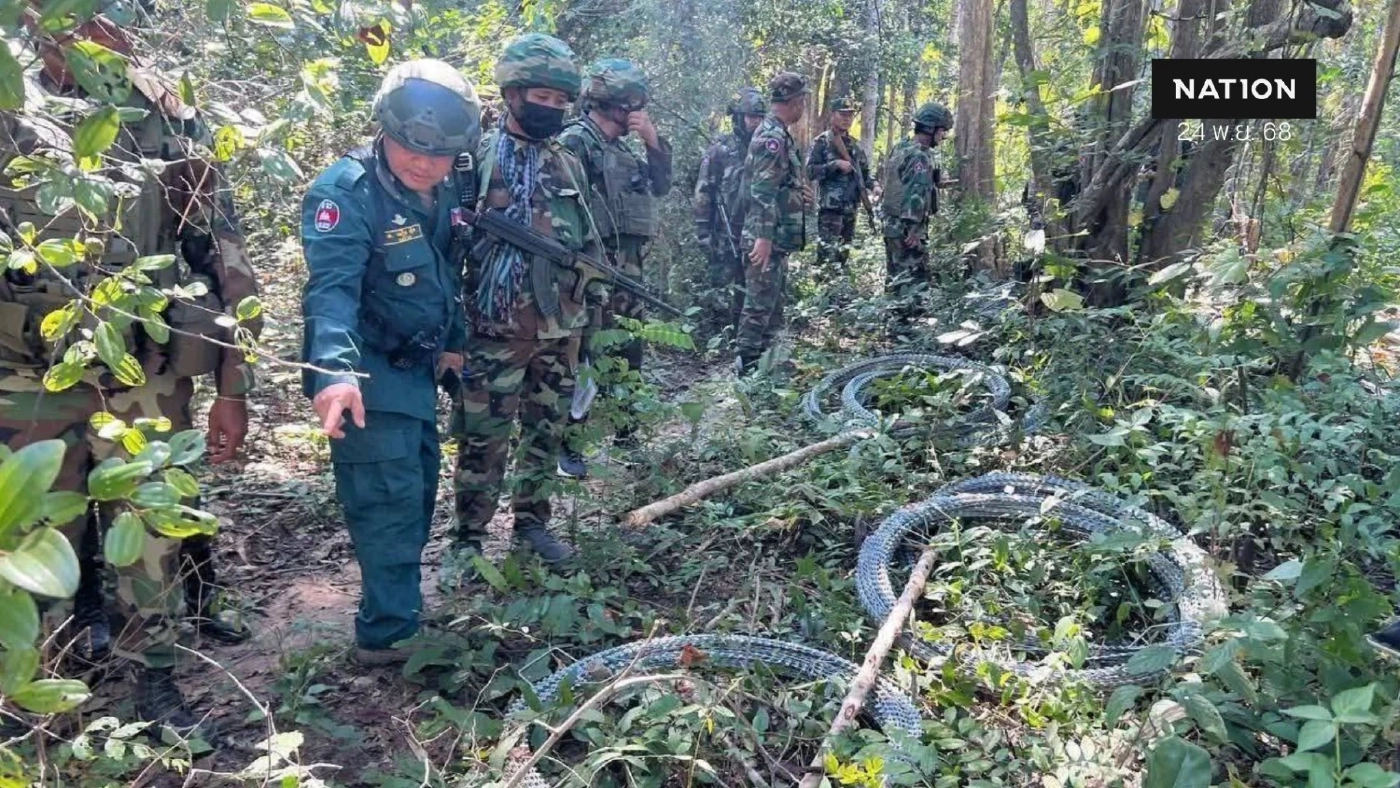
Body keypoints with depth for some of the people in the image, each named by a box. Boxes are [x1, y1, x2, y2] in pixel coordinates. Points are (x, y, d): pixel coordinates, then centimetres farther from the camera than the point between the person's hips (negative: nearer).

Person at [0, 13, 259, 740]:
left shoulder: (167, 118, 1)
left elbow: (223, 258, 2)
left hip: (147, 378, -1)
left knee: (152, 537, 8)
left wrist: (232, 387, -1)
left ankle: (154, 679, 26)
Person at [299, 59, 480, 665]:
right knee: (390, 500, -8)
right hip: (365, 374, -9)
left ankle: (395, 604, 41)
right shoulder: (345, 193, -23)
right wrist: (335, 369, -50)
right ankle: (388, 636, 5)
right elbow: (332, 288, -36)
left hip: (417, 369, 9)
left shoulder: (442, 191, 2)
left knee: (419, 491, 21)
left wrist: (454, 341, 18)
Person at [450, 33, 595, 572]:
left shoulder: (569, 165, 10)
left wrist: (594, 301, 13)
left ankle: (531, 522, 29)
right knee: (484, 439, 1)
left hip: (561, 328, 6)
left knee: (547, 432, 14)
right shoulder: (477, 159, -7)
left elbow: (588, 243, 19)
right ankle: (469, 538, 15)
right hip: (498, 329, -5)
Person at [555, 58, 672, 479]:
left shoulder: (620, 146, 18)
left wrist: (653, 140, 4)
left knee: (630, 352, 16)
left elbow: (661, 186, 17)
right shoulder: (575, 141, -10)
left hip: (627, 270, 9)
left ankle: (626, 429, 31)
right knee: (584, 358, -6)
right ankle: (566, 444, 1)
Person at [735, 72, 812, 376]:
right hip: (768, 237, -11)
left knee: (775, 300, 17)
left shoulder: (775, 133, 15)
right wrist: (763, 236, -28)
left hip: (778, 237, 11)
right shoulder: (772, 136, -17)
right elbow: (762, 191, -24)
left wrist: (799, 190, 30)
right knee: (760, 302, -5)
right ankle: (747, 366, 1)